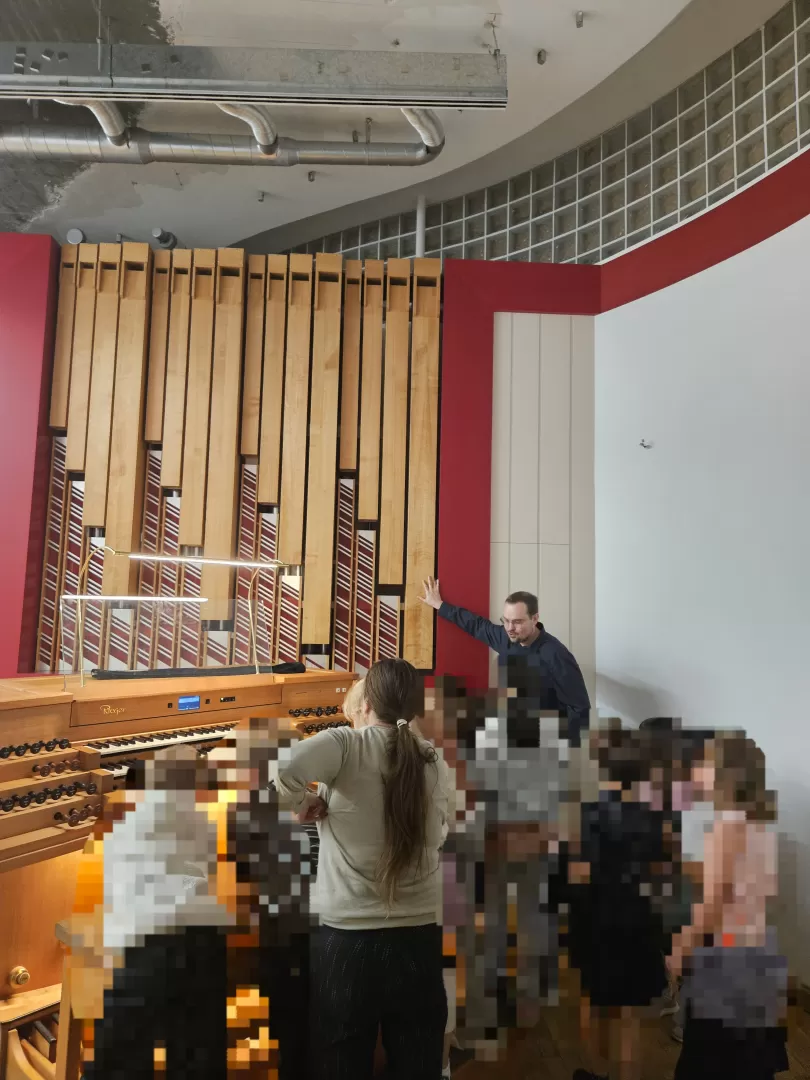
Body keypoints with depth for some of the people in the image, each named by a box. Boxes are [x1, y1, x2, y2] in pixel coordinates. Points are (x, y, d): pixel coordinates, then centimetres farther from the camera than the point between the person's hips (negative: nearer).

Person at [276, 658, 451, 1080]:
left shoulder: (346, 744, -11)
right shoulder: (433, 761, 1)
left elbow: (285, 773, -27)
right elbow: (436, 835, 8)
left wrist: (306, 803, -9)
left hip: (348, 937, -3)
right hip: (418, 936, 3)